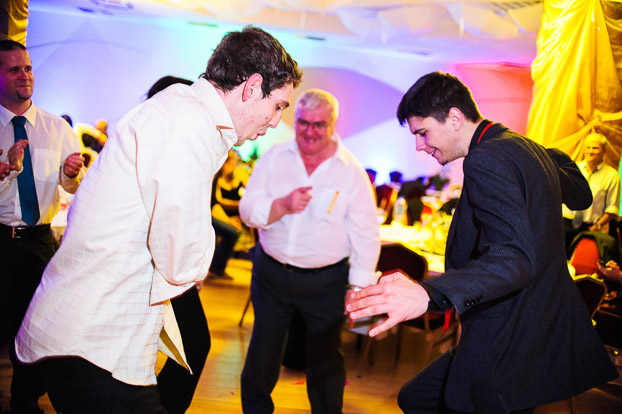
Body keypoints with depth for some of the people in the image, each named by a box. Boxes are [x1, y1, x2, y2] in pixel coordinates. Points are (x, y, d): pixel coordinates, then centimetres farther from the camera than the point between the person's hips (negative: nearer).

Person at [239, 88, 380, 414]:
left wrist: (359, 285, -8)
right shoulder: (275, 157, 0)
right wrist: (284, 205, -23)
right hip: (271, 273, 2)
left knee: (325, 356, 9)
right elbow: (248, 210, -5)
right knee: (263, 350, 16)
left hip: (325, 281, -2)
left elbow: (366, 235, -5)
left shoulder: (351, 171, -6)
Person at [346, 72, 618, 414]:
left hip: (507, 351, -10)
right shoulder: (530, 150, 11)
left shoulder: (486, 160, -20)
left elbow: (516, 258, -34)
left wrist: (427, 294, -47)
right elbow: (581, 196, 28)